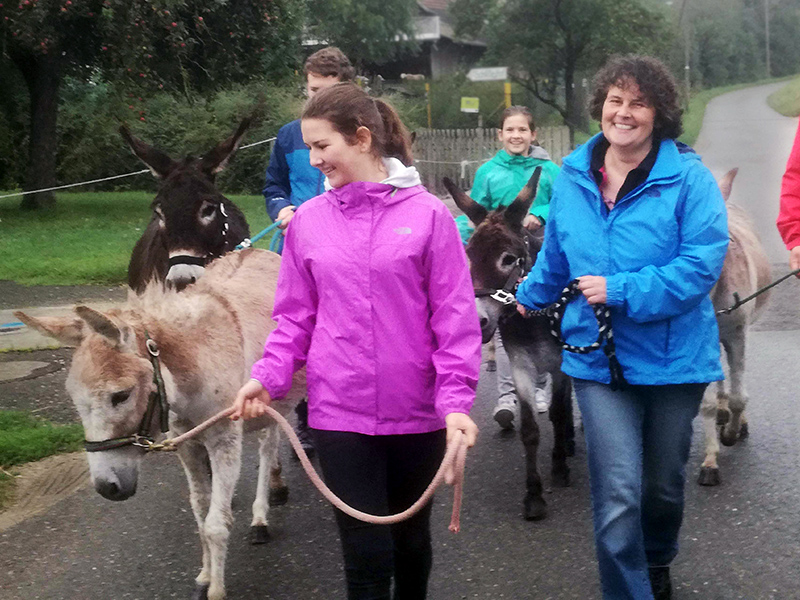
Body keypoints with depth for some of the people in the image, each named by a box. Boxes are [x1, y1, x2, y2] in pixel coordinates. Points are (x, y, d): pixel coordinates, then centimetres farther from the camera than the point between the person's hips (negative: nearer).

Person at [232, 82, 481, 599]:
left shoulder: (428, 214, -6)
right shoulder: (308, 221, 1)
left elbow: (455, 319, -7)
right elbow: (296, 317, 7)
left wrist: (456, 400, -16)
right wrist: (269, 377, -8)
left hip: (417, 413, -1)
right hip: (339, 413, 1)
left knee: (412, 538, 17)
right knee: (368, 553, 0)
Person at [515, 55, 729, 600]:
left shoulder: (687, 177, -11)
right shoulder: (573, 178, 2)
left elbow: (702, 263, -21)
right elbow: (555, 258, 20)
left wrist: (621, 290, -23)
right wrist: (531, 297, 34)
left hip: (674, 356, -1)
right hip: (599, 357, 1)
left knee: (663, 486, 18)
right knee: (618, 496, -11)